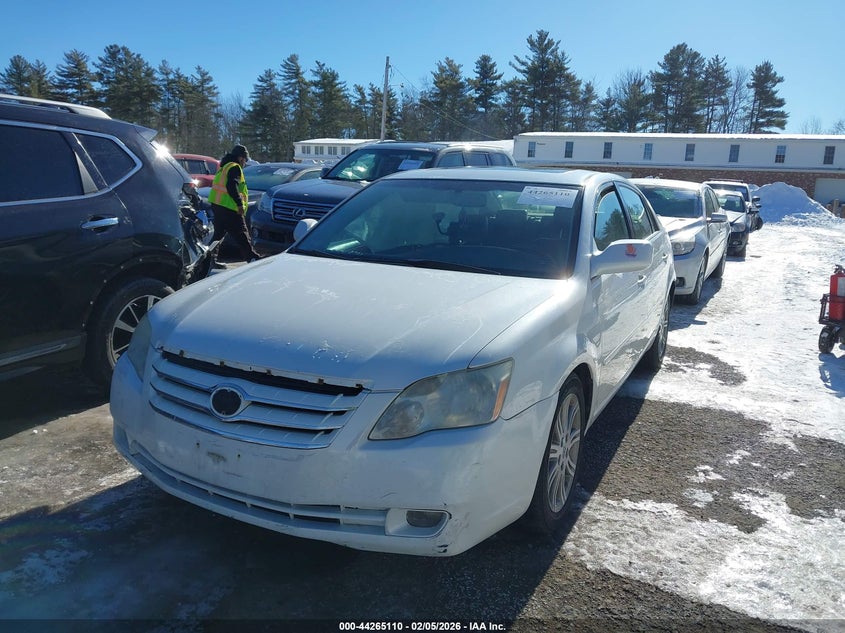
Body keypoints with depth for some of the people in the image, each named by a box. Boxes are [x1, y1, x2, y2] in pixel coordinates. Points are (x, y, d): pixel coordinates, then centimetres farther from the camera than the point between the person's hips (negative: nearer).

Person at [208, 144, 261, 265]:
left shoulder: (224, 167, 23)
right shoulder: (235, 167, -8)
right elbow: (232, 187, -21)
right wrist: (240, 204, -22)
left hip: (217, 204, 10)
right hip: (228, 207, -10)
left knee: (219, 233, 15)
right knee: (241, 236, -9)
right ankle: (252, 258, -9)